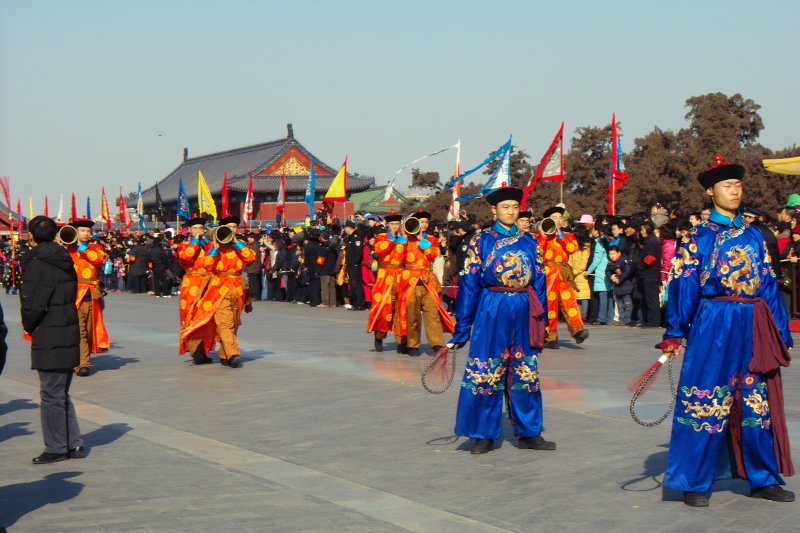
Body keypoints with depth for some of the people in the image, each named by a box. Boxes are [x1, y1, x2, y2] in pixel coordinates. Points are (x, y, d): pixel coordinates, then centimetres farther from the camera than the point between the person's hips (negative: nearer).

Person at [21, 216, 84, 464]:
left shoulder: (37, 262, -14)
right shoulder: (64, 261, 11)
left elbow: (32, 303, -18)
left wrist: (29, 327, 1)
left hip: (49, 338, -8)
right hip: (68, 334, 8)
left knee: (51, 394, 0)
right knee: (61, 393, 17)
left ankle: (56, 448, 7)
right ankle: (74, 444, 20)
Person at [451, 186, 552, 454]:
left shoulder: (529, 241, 10)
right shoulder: (482, 240, 1)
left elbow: (539, 281, 12)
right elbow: (469, 283, -1)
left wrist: (541, 320, 6)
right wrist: (461, 328, -4)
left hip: (523, 313, 3)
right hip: (492, 311, -3)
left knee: (525, 373, 8)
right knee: (486, 373, -1)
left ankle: (528, 432, 17)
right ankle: (484, 435, 9)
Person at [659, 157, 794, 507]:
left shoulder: (753, 236, 12)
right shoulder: (699, 237, 0)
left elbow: (768, 285, 13)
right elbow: (683, 285, -4)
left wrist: (780, 334, 11)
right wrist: (674, 334, -9)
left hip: (754, 327, 5)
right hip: (713, 326, -5)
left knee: (758, 405, 10)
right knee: (705, 404, -1)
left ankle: (763, 478, 22)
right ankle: (695, 483, 9)